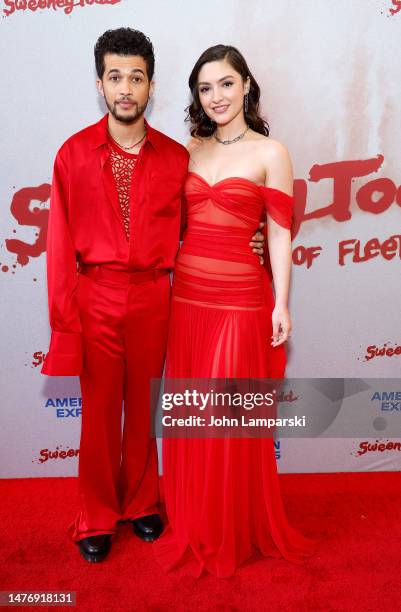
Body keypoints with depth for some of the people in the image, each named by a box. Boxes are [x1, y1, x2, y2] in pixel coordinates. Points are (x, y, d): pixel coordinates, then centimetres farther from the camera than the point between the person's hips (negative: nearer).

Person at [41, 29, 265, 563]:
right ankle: (97, 518, 29)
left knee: (143, 406, 14)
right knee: (99, 410, 9)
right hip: (96, 297, -1)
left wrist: (243, 245, -5)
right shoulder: (74, 153, -3)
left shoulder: (176, 157, 2)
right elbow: (62, 244, -4)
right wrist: (64, 320, -6)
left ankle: (140, 502, 36)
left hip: (153, 297, 1)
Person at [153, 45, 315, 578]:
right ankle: (194, 526, 32)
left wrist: (281, 305, -8)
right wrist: (168, 280, 5)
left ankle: (236, 529, 27)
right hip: (187, 295, 5)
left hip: (240, 299, -4)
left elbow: (279, 234, -4)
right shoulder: (191, 150, 11)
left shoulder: (270, 152, -2)